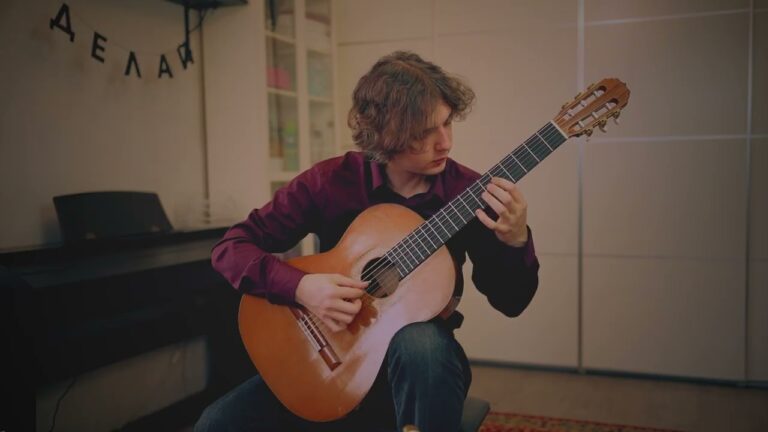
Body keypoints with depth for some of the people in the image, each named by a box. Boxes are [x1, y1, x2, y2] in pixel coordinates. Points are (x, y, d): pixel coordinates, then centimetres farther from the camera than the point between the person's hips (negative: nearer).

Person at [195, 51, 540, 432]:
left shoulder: (467, 191, -9)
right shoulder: (330, 180, -11)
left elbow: (510, 302, -3)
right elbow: (230, 247, -8)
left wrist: (516, 242, -24)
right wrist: (299, 286, -26)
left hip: (419, 355, 0)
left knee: (423, 344, -37)